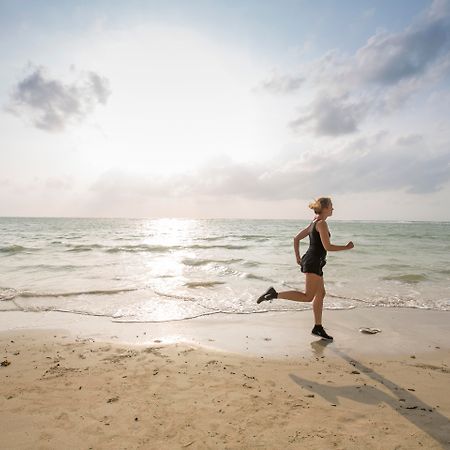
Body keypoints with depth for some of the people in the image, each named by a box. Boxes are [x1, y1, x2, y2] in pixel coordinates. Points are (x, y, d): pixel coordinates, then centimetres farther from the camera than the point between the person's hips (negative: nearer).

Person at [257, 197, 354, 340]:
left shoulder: (313, 223, 17)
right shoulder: (322, 223, -11)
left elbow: (296, 238, 19)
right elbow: (327, 246, -18)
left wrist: (298, 257, 20)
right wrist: (346, 247, -5)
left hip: (311, 261, 10)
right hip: (314, 262, -10)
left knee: (320, 294, 15)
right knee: (308, 297, -11)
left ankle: (318, 328, 22)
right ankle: (274, 294, -15)